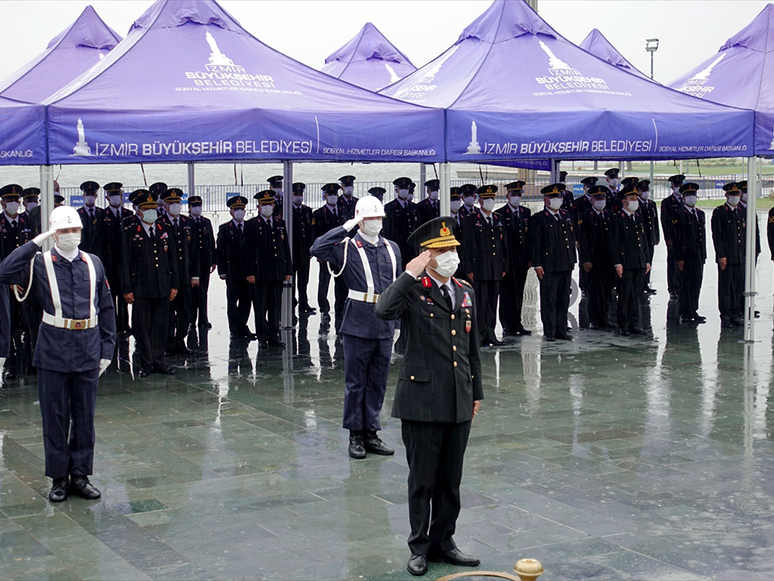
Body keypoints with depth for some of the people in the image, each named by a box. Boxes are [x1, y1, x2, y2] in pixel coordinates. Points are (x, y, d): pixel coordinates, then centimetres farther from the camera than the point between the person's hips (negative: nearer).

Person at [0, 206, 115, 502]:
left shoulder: (93, 263, 7)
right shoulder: (41, 264, -2)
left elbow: (106, 309, 10)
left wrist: (107, 349, 4)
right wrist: (36, 242, -18)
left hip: (88, 352, 2)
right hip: (53, 352, -2)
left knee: (85, 416, 9)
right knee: (55, 417, 5)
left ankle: (80, 474, 20)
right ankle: (59, 477, 17)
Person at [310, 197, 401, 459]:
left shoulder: (392, 248, 12)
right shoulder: (348, 248, -4)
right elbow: (317, 249, -22)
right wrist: (346, 227, -17)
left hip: (385, 325, 5)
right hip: (358, 324, -5)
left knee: (378, 382, 10)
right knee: (355, 382, 3)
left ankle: (371, 433, 19)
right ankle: (355, 435, 12)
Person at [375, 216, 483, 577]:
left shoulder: (465, 292, 12)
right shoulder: (412, 291, -7)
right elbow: (383, 310, -30)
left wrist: (476, 392, 18)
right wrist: (410, 275, -22)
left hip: (458, 404, 6)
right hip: (423, 401, -5)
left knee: (450, 479, 13)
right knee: (422, 479, 4)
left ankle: (443, 541, 26)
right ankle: (419, 547, 16)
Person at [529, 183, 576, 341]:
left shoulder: (566, 218, 16)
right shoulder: (538, 219, -2)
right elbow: (534, 243, -6)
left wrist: (572, 262, 15)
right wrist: (537, 265, -11)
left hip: (566, 266, 6)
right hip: (549, 266, -6)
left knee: (564, 299, 8)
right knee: (549, 299, -3)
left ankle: (561, 331, 14)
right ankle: (549, 331, 3)